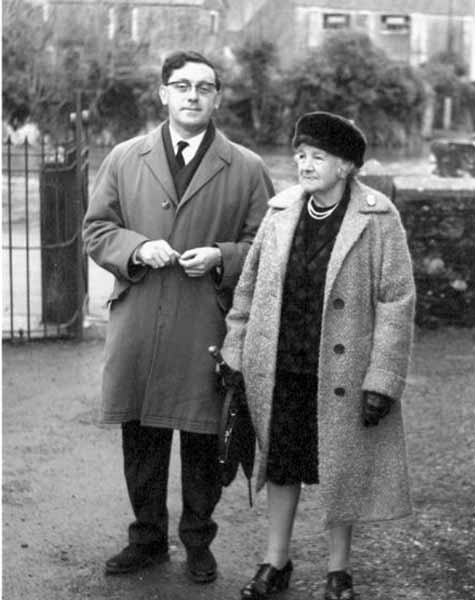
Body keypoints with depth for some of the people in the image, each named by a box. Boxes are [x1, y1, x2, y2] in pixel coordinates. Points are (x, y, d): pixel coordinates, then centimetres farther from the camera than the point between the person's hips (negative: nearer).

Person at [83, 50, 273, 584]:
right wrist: (137, 247, -10)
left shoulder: (247, 170, 3)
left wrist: (220, 256, -13)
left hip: (207, 330, -2)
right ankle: (147, 539, 28)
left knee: (203, 441, 6)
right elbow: (96, 228, 10)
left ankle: (198, 541, 25)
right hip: (136, 326, 2)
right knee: (140, 438, 11)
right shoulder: (125, 159, 8)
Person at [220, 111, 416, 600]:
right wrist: (234, 354, 8)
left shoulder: (378, 218, -9)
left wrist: (382, 380, -13)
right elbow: (249, 286, 10)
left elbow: (397, 301, -10)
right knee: (280, 463, 14)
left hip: (342, 373, -3)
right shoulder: (280, 211, 2)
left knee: (341, 470, 9)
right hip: (279, 371, 4)